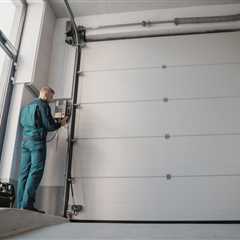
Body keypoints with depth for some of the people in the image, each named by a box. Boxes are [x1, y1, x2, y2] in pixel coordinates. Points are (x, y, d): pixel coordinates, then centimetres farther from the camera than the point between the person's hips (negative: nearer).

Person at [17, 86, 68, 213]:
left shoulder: (27, 106, 21)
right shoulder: (43, 105, -3)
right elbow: (49, 125, -10)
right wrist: (61, 123, 10)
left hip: (25, 140, 8)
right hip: (37, 140, -8)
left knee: (24, 172, 4)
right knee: (36, 171, -10)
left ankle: (20, 205, 2)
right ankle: (27, 204, -16)